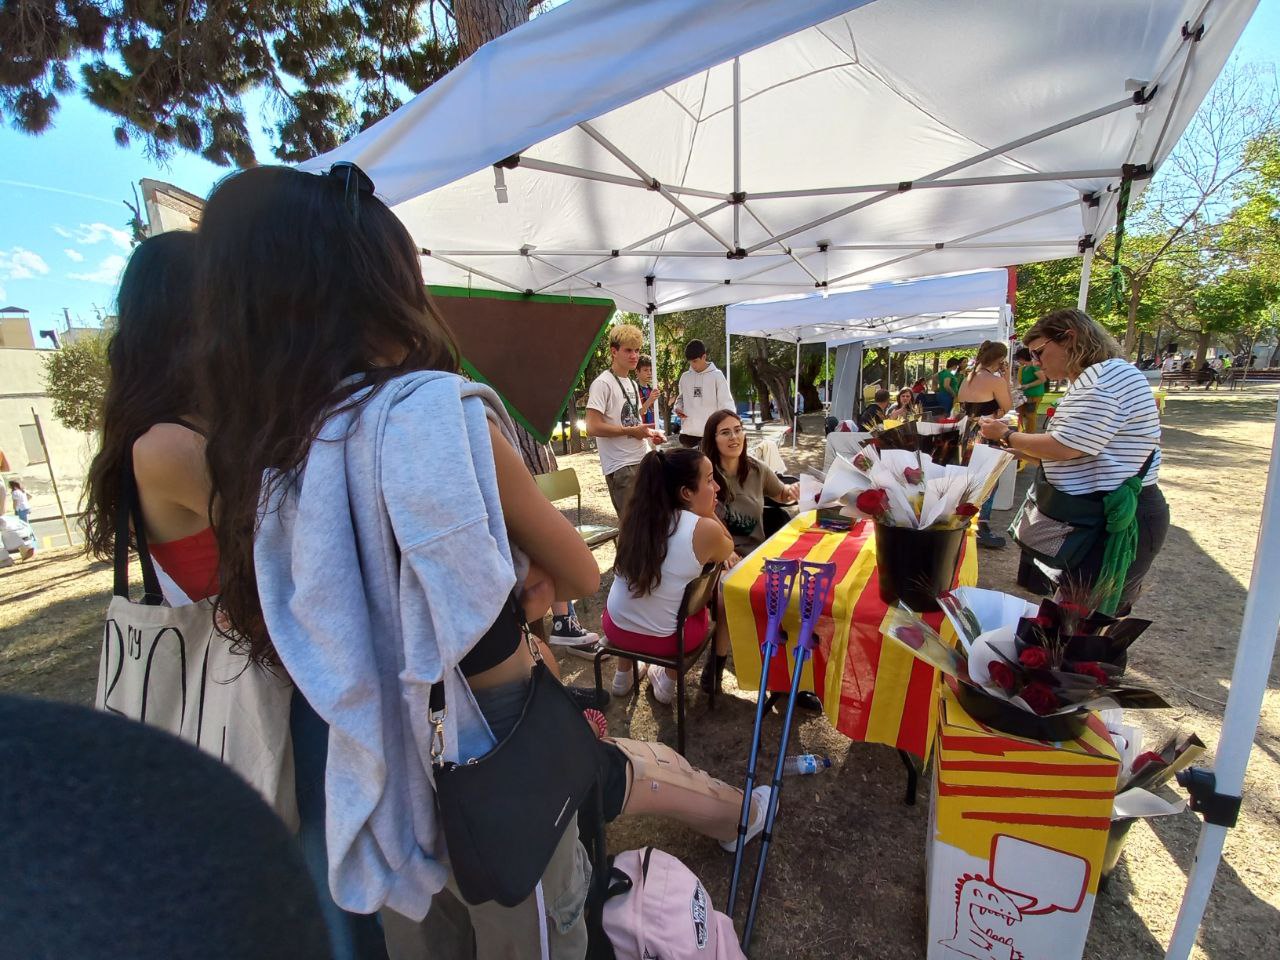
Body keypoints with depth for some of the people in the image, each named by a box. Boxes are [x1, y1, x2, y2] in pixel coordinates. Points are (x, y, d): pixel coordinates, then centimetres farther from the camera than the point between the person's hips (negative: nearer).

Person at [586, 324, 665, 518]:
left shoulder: (633, 384, 18)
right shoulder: (602, 383, -11)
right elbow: (592, 428, -19)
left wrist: (650, 433, 6)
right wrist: (631, 431, -15)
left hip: (643, 461, 8)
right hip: (621, 466, -8)